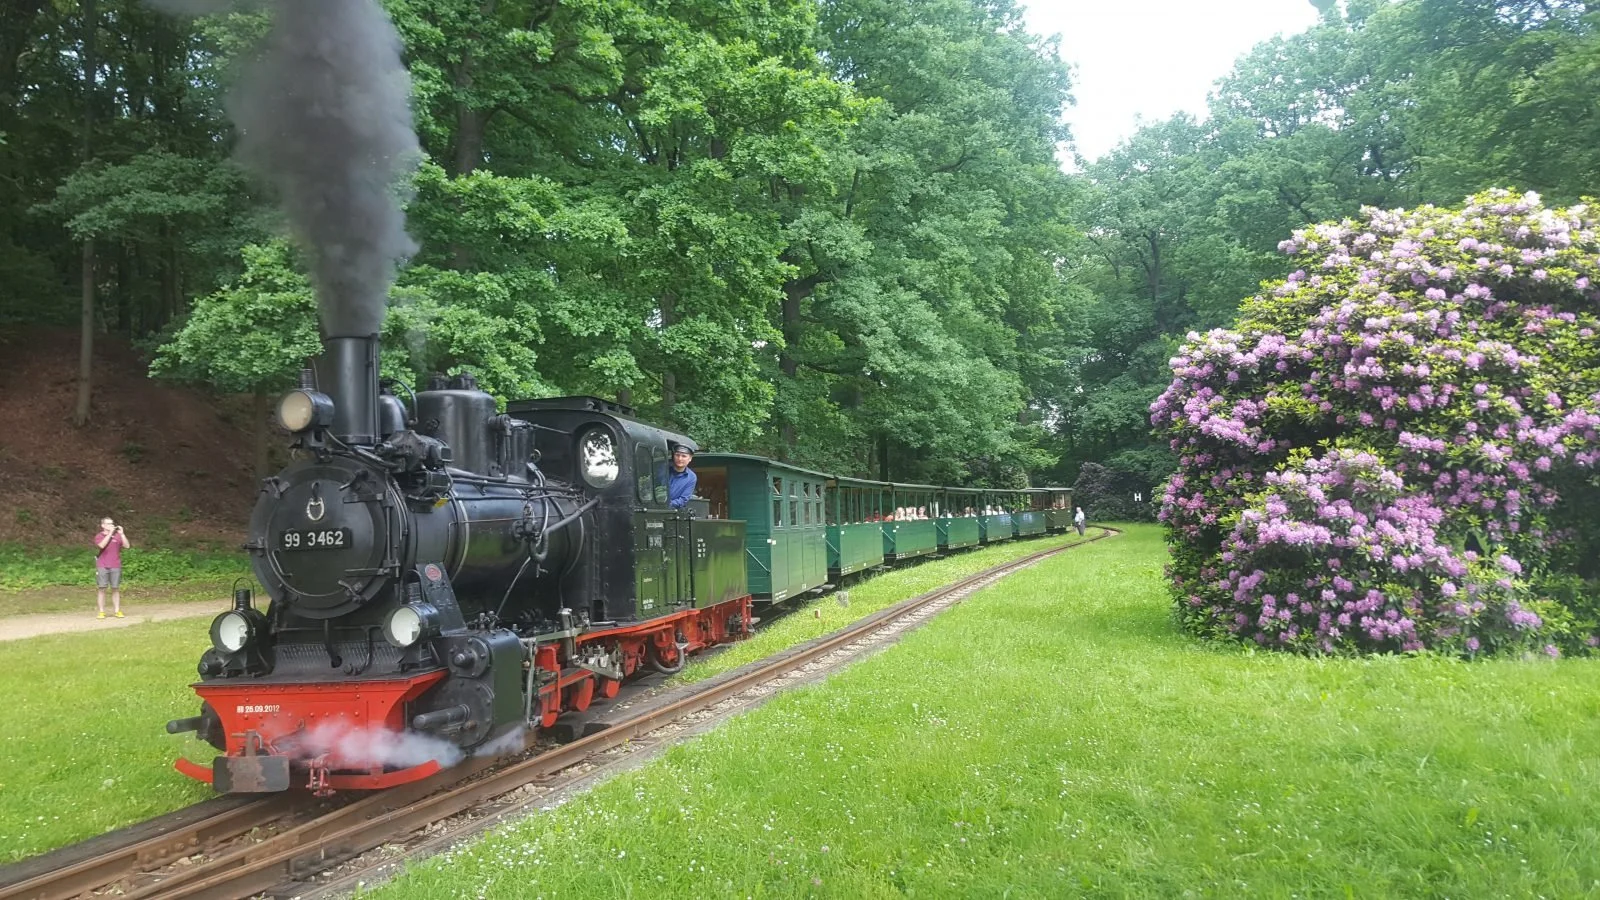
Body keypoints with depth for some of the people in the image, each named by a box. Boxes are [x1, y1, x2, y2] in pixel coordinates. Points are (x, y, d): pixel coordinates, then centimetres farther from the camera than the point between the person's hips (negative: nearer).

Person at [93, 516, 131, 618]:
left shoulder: (117, 536, 8)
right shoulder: (99, 536, 4)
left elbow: (127, 546, -4)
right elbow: (102, 545, -17)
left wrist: (122, 533, -11)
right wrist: (110, 533, -17)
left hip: (115, 567, 1)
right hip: (102, 567, -1)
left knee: (116, 589, 3)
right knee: (102, 589, -1)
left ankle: (117, 611, 6)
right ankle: (101, 612, 2)